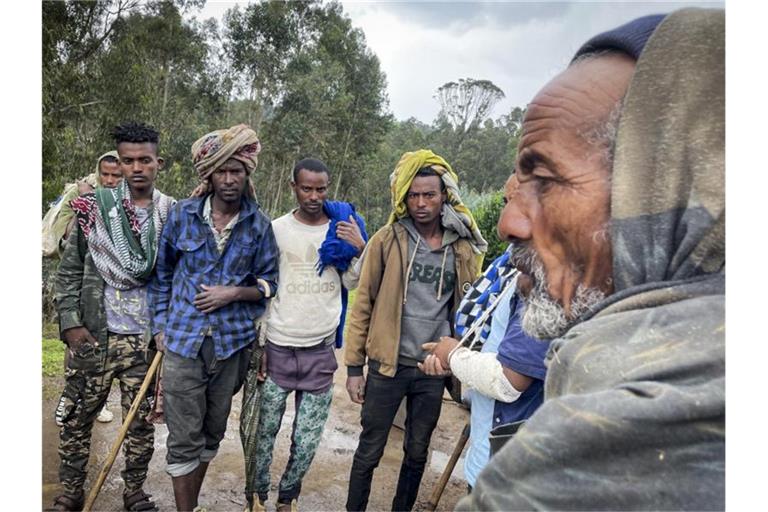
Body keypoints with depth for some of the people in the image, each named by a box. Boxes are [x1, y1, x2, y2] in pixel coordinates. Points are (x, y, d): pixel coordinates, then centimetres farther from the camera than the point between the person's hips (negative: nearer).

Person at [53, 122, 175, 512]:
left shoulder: (173, 213, 0)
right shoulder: (94, 206, -1)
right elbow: (69, 269, 2)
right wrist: (70, 323, -5)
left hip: (147, 337, 0)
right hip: (94, 334, 0)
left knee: (141, 420, 10)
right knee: (77, 417, 12)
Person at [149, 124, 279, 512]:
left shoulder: (259, 226, -2)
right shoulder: (183, 214, -2)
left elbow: (269, 283, 5)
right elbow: (162, 273, 8)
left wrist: (234, 293, -13)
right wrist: (161, 325, 5)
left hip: (232, 344, 1)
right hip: (183, 340, -1)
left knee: (211, 434, 17)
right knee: (184, 440, 3)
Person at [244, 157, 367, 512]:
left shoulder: (344, 227, 4)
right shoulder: (277, 229, -2)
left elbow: (351, 283, 6)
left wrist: (360, 249, -10)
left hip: (321, 351, 1)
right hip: (278, 347, -1)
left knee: (307, 440, 7)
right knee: (264, 431, 9)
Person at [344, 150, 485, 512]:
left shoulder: (464, 248, -1)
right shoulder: (386, 240, -7)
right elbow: (363, 306, -3)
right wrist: (354, 367, -3)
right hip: (387, 365, -2)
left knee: (417, 453, 18)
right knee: (369, 452, 10)